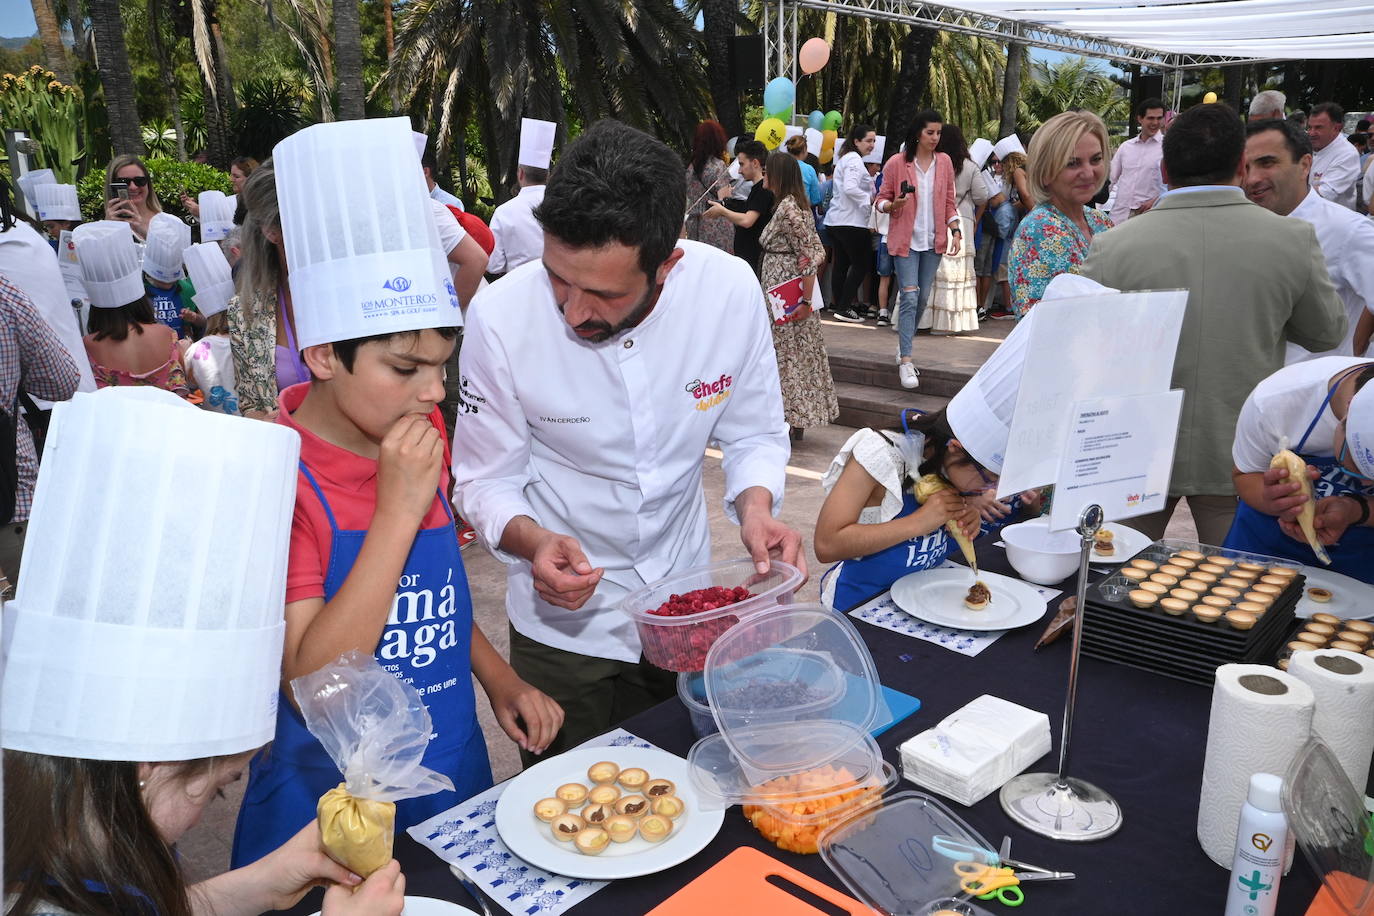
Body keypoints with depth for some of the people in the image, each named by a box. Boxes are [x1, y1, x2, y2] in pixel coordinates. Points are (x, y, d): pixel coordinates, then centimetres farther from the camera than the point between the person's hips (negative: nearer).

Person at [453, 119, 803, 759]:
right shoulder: (500, 318, -24)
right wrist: (531, 539, -32)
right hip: (564, 624, -2)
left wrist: (754, 506, -24)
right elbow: (485, 478, -12)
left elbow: (753, 432, -4)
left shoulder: (731, 291, -19)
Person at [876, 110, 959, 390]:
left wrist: (956, 231, 3)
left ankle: (903, 345, 27)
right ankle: (905, 361, -12)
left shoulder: (944, 162, 7)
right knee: (909, 297, -12)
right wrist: (893, 205, -22)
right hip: (905, 239, -4)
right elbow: (882, 199, -1)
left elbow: (949, 202, 12)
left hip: (934, 240, 5)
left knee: (923, 298, 9)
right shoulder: (896, 163, -6)